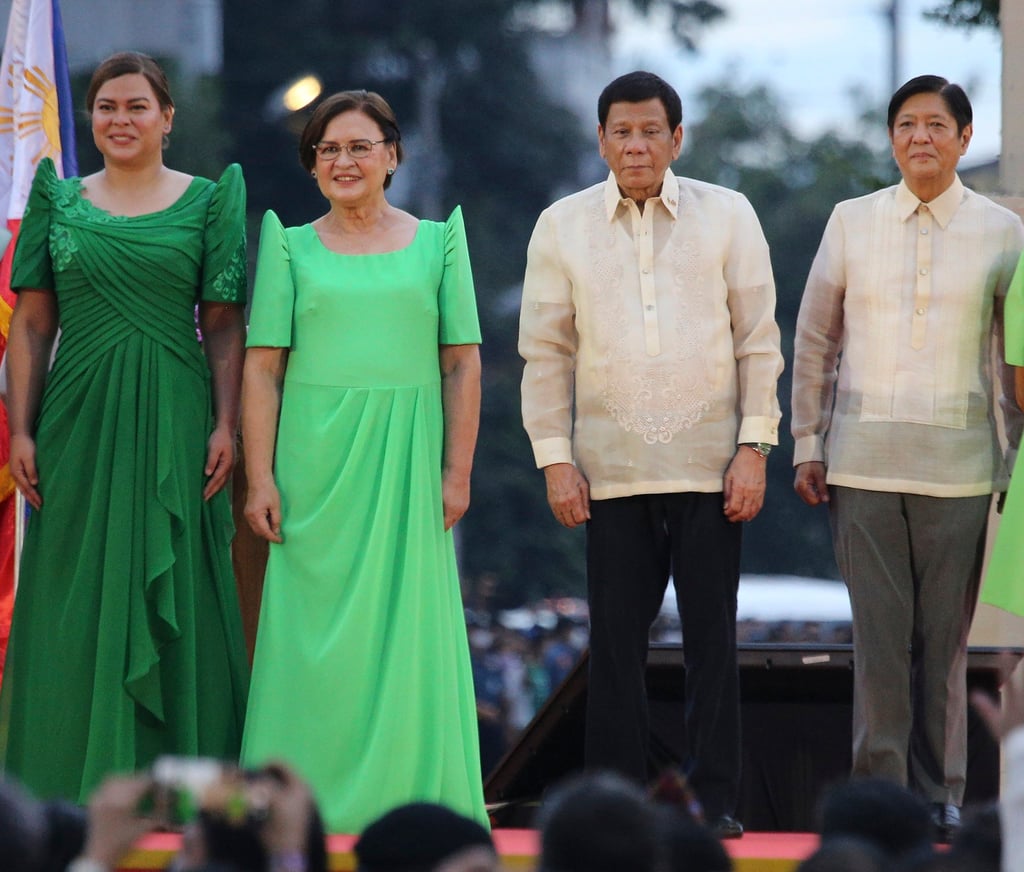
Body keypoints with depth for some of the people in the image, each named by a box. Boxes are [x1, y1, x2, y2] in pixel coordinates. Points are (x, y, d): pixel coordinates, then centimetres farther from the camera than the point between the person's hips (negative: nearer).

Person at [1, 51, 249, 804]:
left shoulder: (207, 202, 4)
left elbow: (225, 325, 1)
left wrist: (227, 424, -8)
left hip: (174, 426, -1)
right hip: (80, 422, 1)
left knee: (174, 600, 0)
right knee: (78, 604, 2)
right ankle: (80, 787, 7)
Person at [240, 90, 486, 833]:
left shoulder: (437, 240, 8)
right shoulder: (292, 247, 7)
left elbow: (463, 363, 5)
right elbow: (263, 366, 3)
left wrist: (457, 472, -3)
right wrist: (260, 478, -5)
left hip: (407, 459, 0)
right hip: (316, 459, 0)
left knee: (408, 630, 0)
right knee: (316, 632, -1)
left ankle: (407, 794, 6)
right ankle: (310, 795, 4)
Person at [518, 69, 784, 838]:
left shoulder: (727, 216, 3)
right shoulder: (563, 226, 5)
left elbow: (759, 339, 4)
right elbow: (546, 351, 7)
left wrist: (754, 447, -3)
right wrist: (554, 458, 1)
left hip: (709, 464, -1)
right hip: (612, 468, 1)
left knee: (713, 637, 1)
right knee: (616, 638, 1)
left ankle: (717, 799, 6)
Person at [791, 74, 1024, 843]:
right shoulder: (852, 222, 5)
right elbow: (814, 339, 10)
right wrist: (808, 445, 8)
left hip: (959, 468, 0)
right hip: (863, 462, 0)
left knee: (946, 637, 4)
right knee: (880, 634, -2)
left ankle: (939, 796, 12)